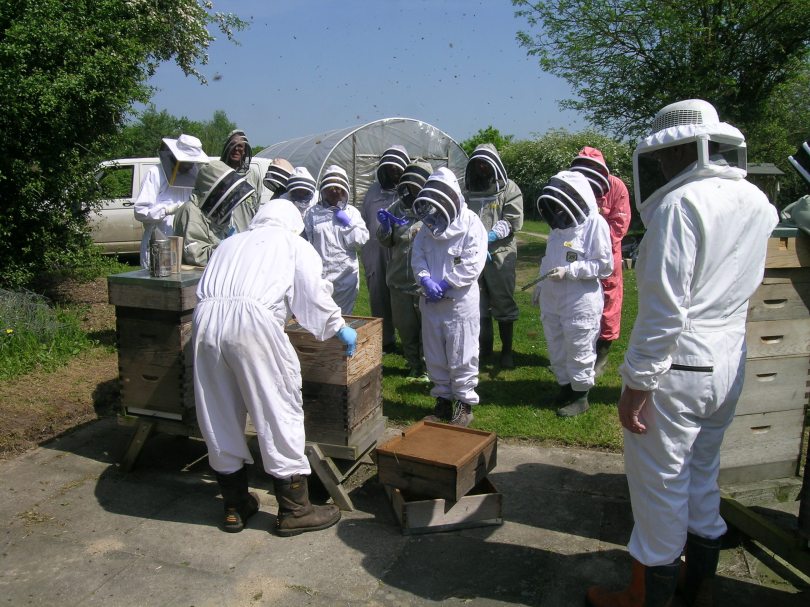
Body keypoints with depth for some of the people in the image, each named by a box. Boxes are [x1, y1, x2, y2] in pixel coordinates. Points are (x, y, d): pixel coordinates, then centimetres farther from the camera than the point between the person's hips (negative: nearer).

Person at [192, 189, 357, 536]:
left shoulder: (231, 242, 32)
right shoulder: (293, 243, 19)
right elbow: (315, 292, 8)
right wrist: (339, 328, 21)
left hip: (205, 319, 6)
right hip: (252, 321, -5)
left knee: (219, 416, 14)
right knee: (279, 413, 4)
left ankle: (235, 506, 28)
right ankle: (294, 511, 13)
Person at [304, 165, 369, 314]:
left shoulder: (352, 212, 9)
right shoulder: (313, 213, 6)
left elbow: (362, 240, 3)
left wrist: (348, 223, -7)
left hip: (346, 275, 1)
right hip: (319, 276, -1)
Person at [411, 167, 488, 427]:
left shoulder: (471, 224, -10)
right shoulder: (428, 225, 8)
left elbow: (472, 264, -16)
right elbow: (417, 256, 6)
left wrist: (444, 285, -18)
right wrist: (425, 279, -13)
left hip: (460, 301, -6)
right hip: (431, 300, 6)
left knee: (461, 356, 2)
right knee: (434, 356, 14)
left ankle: (464, 403, 17)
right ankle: (443, 399, 30)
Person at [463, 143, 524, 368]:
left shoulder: (509, 189, 1)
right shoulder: (468, 192, 14)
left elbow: (514, 221, -9)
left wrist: (490, 236, -20)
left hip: (500, 255, -4)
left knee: (503, 304, 2)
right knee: (477, 305, 10)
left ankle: (507, 351, 15)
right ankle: (484, 347, 26)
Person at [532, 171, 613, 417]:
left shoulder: (595, 223, -12)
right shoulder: (559, 225, 12)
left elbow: (604, 265, -15)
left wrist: (568, 271, -20)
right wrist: (539, 287, 18)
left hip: (580, 303, -8)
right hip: (551, 301, 8)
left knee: (578, 351, 5)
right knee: (557, 348, 16)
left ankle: (580, 395, 20)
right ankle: (565, 387, 33)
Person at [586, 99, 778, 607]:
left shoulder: (681, 204, -19)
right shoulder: (759, 203, 7)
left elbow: (664, 308, -22)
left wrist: (637, 383, -18)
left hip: (676, 368, -8)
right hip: (730, 365, 8)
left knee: (659, 483, 7)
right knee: (702, 474, 22)